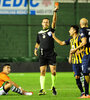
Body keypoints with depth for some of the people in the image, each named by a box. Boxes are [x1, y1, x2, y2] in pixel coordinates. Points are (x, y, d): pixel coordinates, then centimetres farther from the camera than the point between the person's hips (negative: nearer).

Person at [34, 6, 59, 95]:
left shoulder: (51, 30, 8)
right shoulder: (39, 33, 15)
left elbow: (54, 21, -6)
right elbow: (37, 43, 26)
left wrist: (55, 12, -18)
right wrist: (36, 49, 6)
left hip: (51, 54, -2)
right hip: (42, 54, 2)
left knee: (53, 71, -6)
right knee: (42, 71, -5)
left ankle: (53, 87, 13)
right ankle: (42, 89, -7)